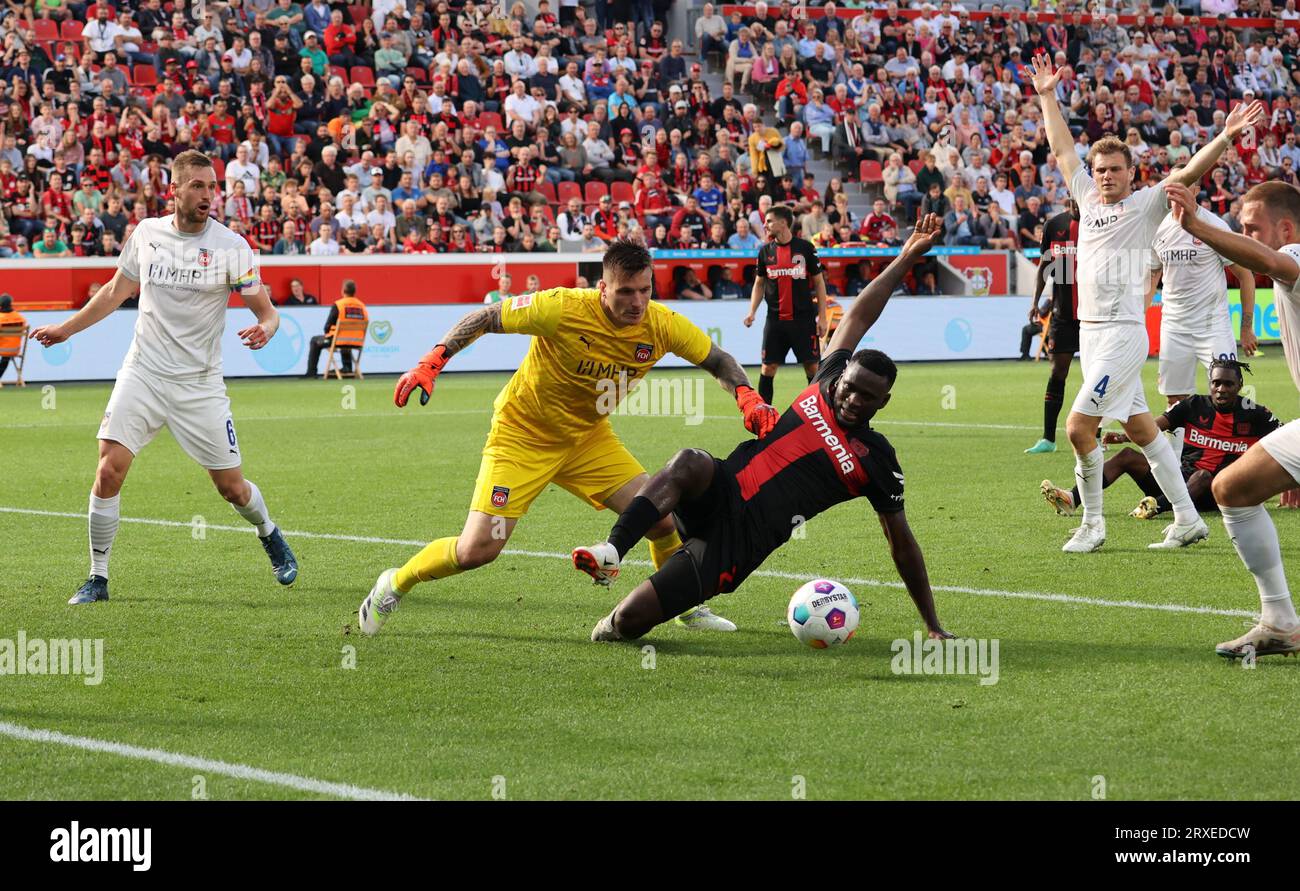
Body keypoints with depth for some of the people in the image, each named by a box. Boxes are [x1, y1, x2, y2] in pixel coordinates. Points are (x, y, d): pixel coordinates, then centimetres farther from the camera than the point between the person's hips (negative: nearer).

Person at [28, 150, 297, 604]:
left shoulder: (231, 247, -7)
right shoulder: (146, 233, 1)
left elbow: (266, 310, -3)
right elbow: (116, 290, 18)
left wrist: (264, 329, -27)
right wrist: (66, 329, 23)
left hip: (199, 385, -1)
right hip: (143, 374, 2)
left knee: (232, 487, 4)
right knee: (109, 469, -15)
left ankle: (269, 534, 38)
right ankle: (97, 579, -3)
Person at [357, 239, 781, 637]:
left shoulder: (662, 325, -16)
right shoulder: (563, 309, -29)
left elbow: (719, 361, 1)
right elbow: (484, 318, -17)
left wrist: (748, 398, -18)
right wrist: (430, 364, -23)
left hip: (588, 438, 4)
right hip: (523, 435, -4)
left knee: (663, 519, -8)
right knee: (476, 551, -12)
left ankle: (686, 607, 20)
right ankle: (395, 585, 15)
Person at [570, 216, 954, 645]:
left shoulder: (877, 461, 0)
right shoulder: (825, 386, 10)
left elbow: (902, 543, 6)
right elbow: (858, 316, 16)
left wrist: (932, 625, 7)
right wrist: (906, 258, 16)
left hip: (738, 543, -4)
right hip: (719, 492, 4)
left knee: (629, 620, -21)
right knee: (691, 462, -38)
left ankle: (612, 628, 14)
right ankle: (612, 550, -44)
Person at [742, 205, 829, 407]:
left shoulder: (805, 248, -2)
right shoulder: (765, 251, 7)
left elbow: (819, 282, 2)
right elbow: (759, 284, 15)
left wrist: (822, 316, -3)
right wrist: (752, 312, 0)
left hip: (804, 319, -2)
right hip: (775, 320, 3)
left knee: (812, 366, -2)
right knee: (768, 367, 0)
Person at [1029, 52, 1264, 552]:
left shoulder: (1145, 205, -3)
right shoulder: (1088, 199, 13)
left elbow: (1189, 173, -14)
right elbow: (1062, 150, 24)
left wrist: (1226, 137, -27)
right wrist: (1047, 97, 27)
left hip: (1122, 333, -7)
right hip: (1090, 330, 7)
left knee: (1079, 426, -13)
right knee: (1139, 427, 9)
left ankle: (1092, 525, -2)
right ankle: (1187, 521, 13)